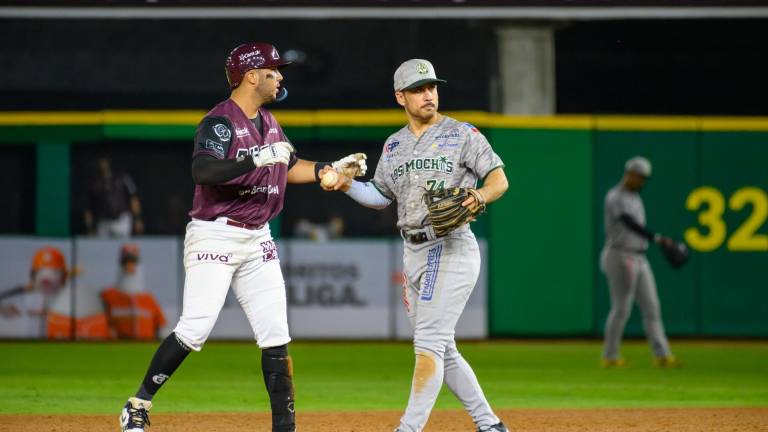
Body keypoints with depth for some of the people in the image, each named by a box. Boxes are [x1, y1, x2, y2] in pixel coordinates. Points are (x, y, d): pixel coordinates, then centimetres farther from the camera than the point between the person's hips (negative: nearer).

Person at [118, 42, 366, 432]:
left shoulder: (268, 122, 13)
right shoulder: (219, 122, -14)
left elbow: (287, 168, 28)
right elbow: (203, 171, -30)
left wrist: (331, 168, 16)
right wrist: (257, 158, -34)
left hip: (257, 239, 8)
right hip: (215, 235, -8)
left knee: (276, 337, 2)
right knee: (195, 329, -14)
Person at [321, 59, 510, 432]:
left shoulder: (462, 134, -3)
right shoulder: (394, 145, 15)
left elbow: (499, 178, -6)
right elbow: (381, 196, 22)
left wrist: (479, 196, -27)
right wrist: (346, 185, 5)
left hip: (451, 248, -8)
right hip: (412, 251, 8)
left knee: (430, 342, -13)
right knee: (441, 349, 10)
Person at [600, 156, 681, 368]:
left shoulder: (635, 198, 17)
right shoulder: (615, 197, -13)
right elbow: (631, 224, -27)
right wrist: (657, 238, -36)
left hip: (640, 259, 9)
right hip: (620, 256, -9)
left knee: (651, 307, 2)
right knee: (621, 309, -5)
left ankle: (661, 355, 0)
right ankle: (609, 357, 4)